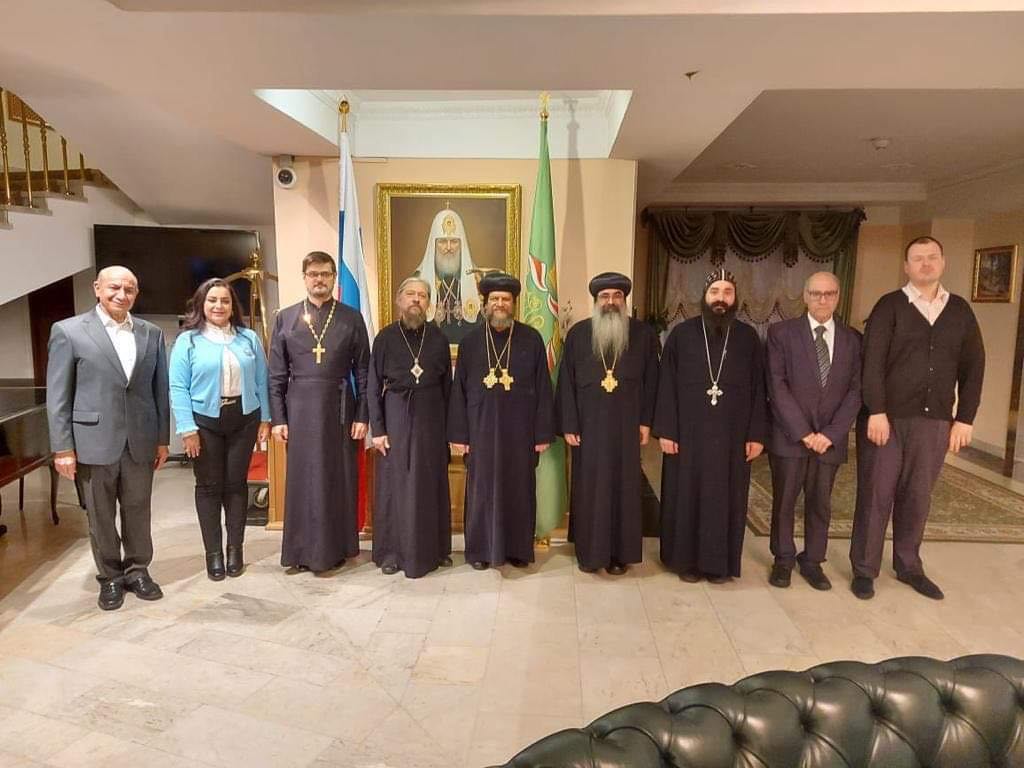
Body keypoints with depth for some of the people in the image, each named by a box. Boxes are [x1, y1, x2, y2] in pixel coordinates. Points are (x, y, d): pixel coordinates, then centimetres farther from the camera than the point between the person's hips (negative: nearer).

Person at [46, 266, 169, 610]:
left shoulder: (151, 333, 6)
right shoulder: (68, 331, -3)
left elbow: (160, 389, 9)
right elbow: (57, 395, -4)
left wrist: (163, 438, 7)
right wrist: (62, 447, -7)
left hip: (140, 441, 3)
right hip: (94, 440, -2)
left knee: (138, 510, 12)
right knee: (100, 516, 10)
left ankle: (138, 571, 29)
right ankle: (110, 578, 26)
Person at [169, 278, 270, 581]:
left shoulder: (249, 338, 5)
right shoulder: (187, 340, -2)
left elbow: (261, 381, 6)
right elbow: (178, 388, -6)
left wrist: (265, 418, 2)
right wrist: (187, 428, -11)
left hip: (244, 419, 2)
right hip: (205, 421, -2)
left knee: (236, 484, 8)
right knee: (209, 486, 5)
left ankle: (235, 549, 19)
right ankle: (213, 552, 15)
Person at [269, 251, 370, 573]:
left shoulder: (352, 318, 3)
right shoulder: (285, 318, 6)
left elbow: (363, 372, 2)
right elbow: (277, 374, 5)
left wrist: (362, 416, -3)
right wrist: (277, 418, -1)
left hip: (339, 408, -1)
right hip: (299, 408, 1)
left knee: (338, 478, 5)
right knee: (301, 479, 6)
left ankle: (334, 549, 18)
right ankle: (301, 550, 18)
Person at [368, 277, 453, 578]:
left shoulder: (438, 338, 4)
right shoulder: (386, 337, -1)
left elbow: (447, 384, 6)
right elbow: (374, 386, -1)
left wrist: (448, 425, 2)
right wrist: (377, 429, -7)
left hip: (431, 417, 2)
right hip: (396, 416, -1)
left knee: (431, 482, 8)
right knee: (395, 483, 4)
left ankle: (433, 548, 21)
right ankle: (392, 551, 16)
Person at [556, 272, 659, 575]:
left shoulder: (644, 334, 2)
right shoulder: (577, 334, 1)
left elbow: (651, 381, 3)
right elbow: (566, 382, 0)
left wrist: (646, 421, -2)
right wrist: (568, 425, -4)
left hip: (626, 426, 0)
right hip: (588, 425, 0)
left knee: (623, 487, 8)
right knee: (588, 488, 7)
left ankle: (619, 552, 20)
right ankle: (589, 551, 20)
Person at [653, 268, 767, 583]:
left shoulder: (748, 337, 4)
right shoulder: (681, 334, -1)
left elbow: (758, 389, 4)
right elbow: (666, 386, -2)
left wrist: (757, 434, -1)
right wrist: (665, 430, -7)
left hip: (733, 435, 1)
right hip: (688, 432, -1)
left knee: (726, 497, 9)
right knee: (686, 495, 6)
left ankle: (720, 561, 23)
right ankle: (685, 558, 21)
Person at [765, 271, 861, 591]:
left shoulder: (852, 340, 6)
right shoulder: (781, 333, -2)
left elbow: (854, 391, 2)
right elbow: (777, 385, -8)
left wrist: (831, 433, -9)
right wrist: (802, 432, -13)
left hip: (830, 438, 2)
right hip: (789, 434, -2)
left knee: (820, 503, 10)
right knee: (784, 501, 7)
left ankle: (812, 561, 24)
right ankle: (783, 559, 23)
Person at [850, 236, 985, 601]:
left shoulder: (960, 311, 9)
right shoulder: (889, 306, -3)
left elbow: (973, 367, 9)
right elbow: (872, 362, -9)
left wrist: (965, 418, 3)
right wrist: (876, 411, -16)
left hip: (935, 421, 3)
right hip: (888, 417, -3)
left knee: (917, 496, 12)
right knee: (876, 494, 3)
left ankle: (908, 566, 27)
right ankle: (864, 569, 14)